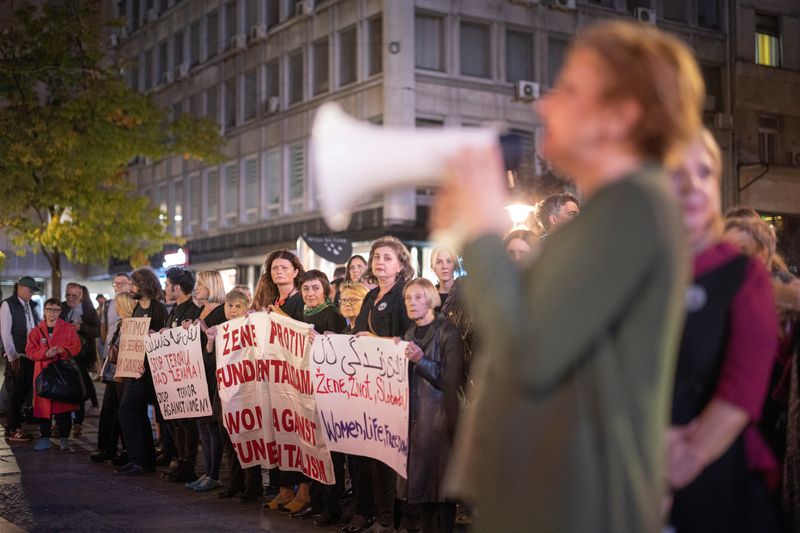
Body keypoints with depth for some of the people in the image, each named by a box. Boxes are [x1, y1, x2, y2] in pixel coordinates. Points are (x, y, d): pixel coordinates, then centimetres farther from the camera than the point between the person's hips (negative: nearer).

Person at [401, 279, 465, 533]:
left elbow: (452, 378, -14)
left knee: (442, 480, -5)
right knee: (420, 477, 7)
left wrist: (421, 360, -22)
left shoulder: (448, 333, -6)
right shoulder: (409, 335, 14)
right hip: (415, 415, 6)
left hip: (441, 414, -6)